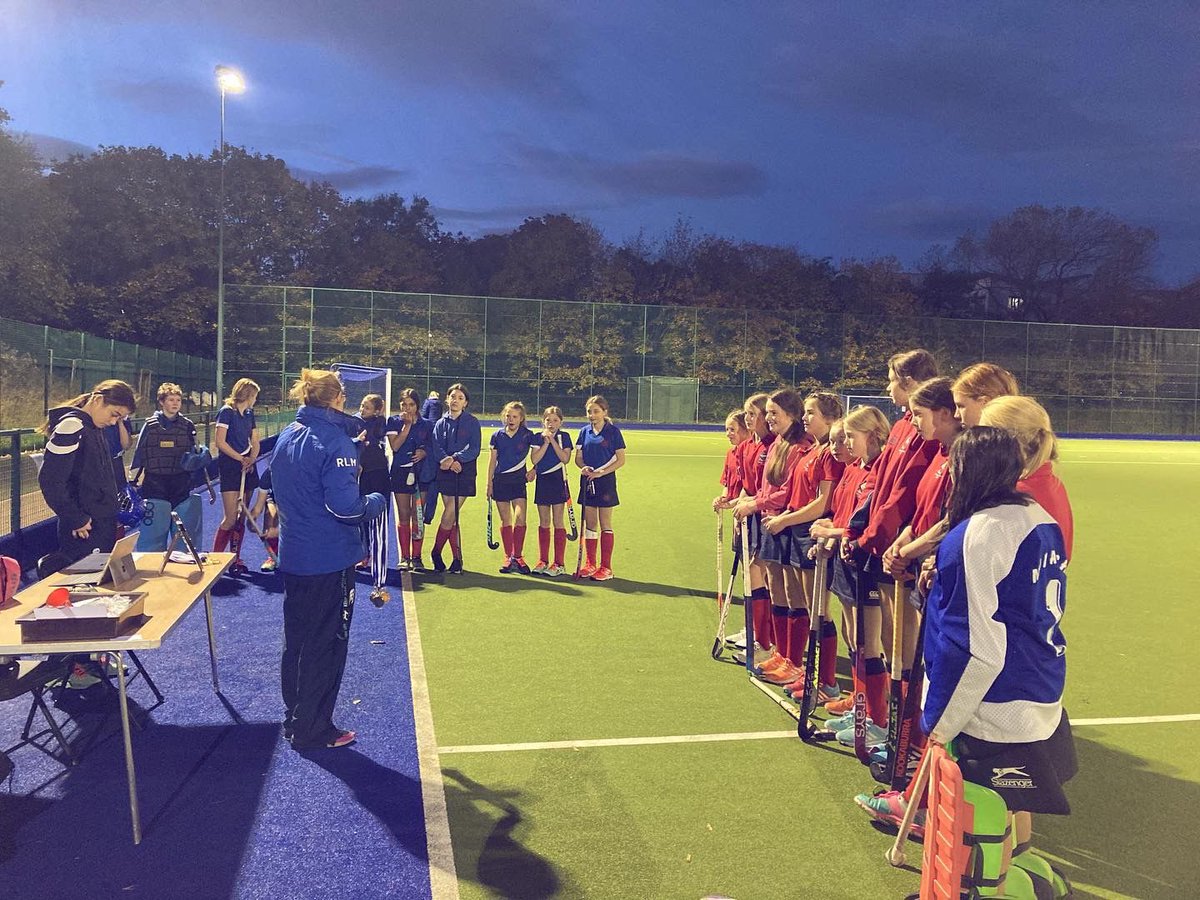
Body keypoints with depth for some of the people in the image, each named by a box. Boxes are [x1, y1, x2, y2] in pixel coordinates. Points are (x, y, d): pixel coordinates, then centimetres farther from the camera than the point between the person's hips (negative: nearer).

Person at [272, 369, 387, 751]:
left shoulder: (286, 437, 6)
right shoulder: (334, 440, -19)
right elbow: (346, 507, -24)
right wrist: (376, 501, -6)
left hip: (292, 557, 8)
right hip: (329, 561, -8)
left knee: (296, 639, 19)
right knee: (325, 645, 5)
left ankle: (294, 720, 32)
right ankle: (312, 730, 16)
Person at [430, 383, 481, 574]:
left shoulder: (472, 423, 1)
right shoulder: (441, 423, 10)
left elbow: (474, 450, -7)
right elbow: (437, 448, -1)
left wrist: (455, 458, -21)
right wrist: (448, 461, -21)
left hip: (465, 474, -3)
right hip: (446, 474, 3)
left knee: (448, 517, -7)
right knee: (452, 519, 5)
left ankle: (436, 553, 11)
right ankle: (457, 560, 13)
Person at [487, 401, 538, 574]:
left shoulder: (527, 435, -1)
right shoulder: (497, 436, 4)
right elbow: (492, 460, 8)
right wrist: (489, 483, 6)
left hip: (518, 480, -2)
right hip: (500, 480, 2)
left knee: (520, 518, -13)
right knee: (506, 521, 6)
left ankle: (517, 556, -1)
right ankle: (508, 558, 14)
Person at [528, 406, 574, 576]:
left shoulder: (564, 437, 1)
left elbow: (565, 458, -11)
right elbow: (535, 459, -6)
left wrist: (553, 441, -14)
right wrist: (546, 442, -13)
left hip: (558, 481, -3)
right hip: (542, 481, 3)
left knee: (557, 522, -1)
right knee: (543, 522, 8)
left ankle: (559, 563, 3)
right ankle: (543, 561, 16)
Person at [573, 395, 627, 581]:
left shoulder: (613, 432, -5)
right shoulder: (584, 432, 8)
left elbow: (621, 460, -7)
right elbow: (578, 457, 11)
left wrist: (602, 471, -17)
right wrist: (583, 467, -10)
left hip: (605, 480, -4)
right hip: (587, 480, 4)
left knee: (605, 524, 1)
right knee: (589, 524, 8)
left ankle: (606, 567, 7)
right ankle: (590, 564, 18)